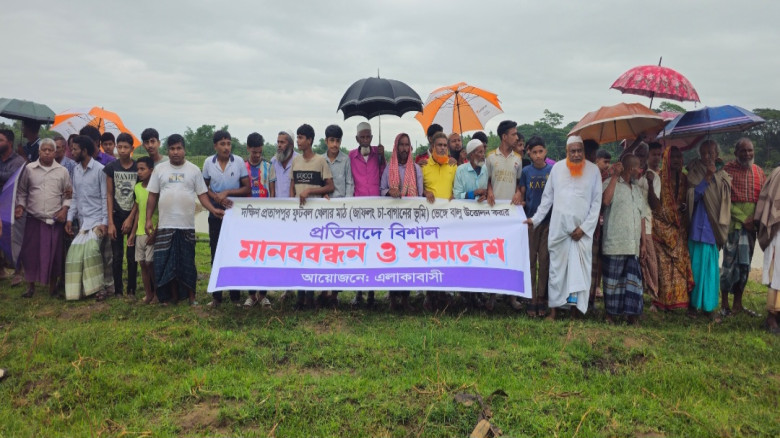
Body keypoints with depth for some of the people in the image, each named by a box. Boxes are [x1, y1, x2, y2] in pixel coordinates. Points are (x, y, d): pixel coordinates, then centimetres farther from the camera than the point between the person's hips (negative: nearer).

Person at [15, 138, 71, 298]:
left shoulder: (62, 171, 3)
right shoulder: (29, 169, 3)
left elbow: (68, 194, 8)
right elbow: (22, 191, 11)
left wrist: (65, 209, -5)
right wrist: (20, 206, -3)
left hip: (56, 220, 0)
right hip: (34, 219, 0)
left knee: (54, 254, 5)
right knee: (30, 253, 3)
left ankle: (53, 286, 19)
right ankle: (31, 286, 18)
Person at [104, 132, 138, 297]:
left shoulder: (138, 168, -3)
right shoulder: (111, 167, 0)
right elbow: (109, 195, 0)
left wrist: (131, 218, -7)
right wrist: (110, 222, -4)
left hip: (133, 216, -1)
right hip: (116, 216, 1)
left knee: (132, 256, 2)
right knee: (117, 256, 4)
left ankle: (131, 290, 12)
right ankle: (118, 290, 13)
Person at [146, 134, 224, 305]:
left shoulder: (194, 170, 5)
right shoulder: (159, 169, 7)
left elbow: (202, 194, 2)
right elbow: (152, 196, 8)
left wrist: (213, 210, -14)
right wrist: (148, 219, 2)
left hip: (187, 225, -1)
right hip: (165, 225, 1)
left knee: (188, 262, 4)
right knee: (166, 262, 4)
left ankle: (191, 296, 14)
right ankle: (172, 295, 16)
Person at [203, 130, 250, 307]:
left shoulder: (239, 161, -4)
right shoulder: (208, 163, 1)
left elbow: (247, 189, -3)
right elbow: (204, 188, 8)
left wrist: (227, 192, -15)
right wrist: (216, 198, -11)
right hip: (215, 214, 2)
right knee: (216, 255, 6)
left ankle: (236, 296, 12)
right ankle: (216, 296, 15)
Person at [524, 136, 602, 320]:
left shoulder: (593, 170, 2)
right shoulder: (557, 168, 5)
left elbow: (596, 202, 1)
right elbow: (547, 197, 11)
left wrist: (584, 227, -6)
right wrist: (535, 218, 7)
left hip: (582, 229, -1)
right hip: (558, 227, 1)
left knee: (581, 269, -3)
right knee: (557, 268, 5)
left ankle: (579, 310, 5)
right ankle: (553, 309, 13)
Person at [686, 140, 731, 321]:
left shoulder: (722, 175, 10)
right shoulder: (694, 172, 1)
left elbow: (724, 202, 8)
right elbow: (693, 195, -13)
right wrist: (707, 177, -17)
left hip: (713, 227, 3)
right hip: (698, 226, -3)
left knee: (711, 268, 6)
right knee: (696, 265, -1)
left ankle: (709, 306, 14)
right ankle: (693, 304, 10)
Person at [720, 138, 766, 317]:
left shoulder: (758, 171, 12)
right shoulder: (728, 169, -6)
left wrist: (755, 218, -6)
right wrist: (743, 219, -12)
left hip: (752, 224, 6)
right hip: (734, 222, -5)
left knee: (745, 263, 9)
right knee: (730, 262, -5)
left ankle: (738, 303, 18)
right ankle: (724, 303, 5)